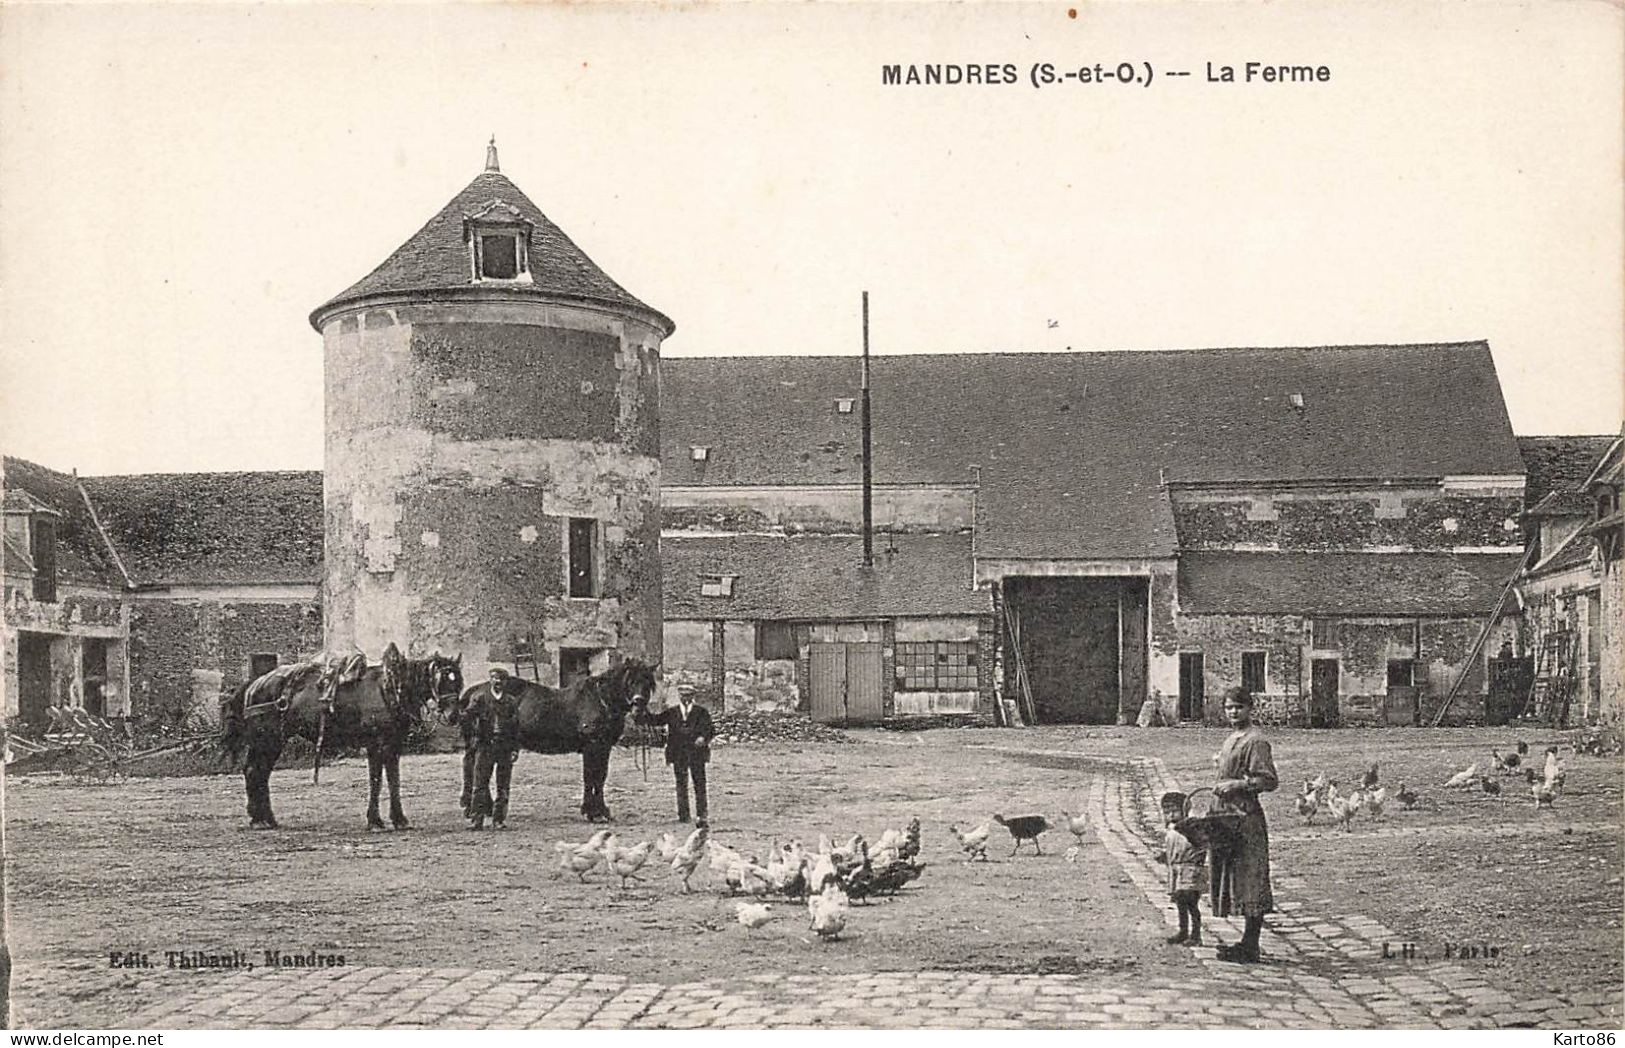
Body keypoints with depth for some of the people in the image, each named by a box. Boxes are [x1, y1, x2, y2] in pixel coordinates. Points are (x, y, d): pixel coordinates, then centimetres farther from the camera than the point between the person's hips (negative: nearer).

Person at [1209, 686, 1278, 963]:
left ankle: (1250, 947, -2)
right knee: (1231, 879, 12)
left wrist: (1237, 785, -21)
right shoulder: (1232, 740, 18)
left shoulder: (1256, 741, -11)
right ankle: (1247, 944, 19)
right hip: (1225, 816, 10)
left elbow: (1269, 781, -17)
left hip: (1246, 816, -10)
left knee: (1251, 884, -5)